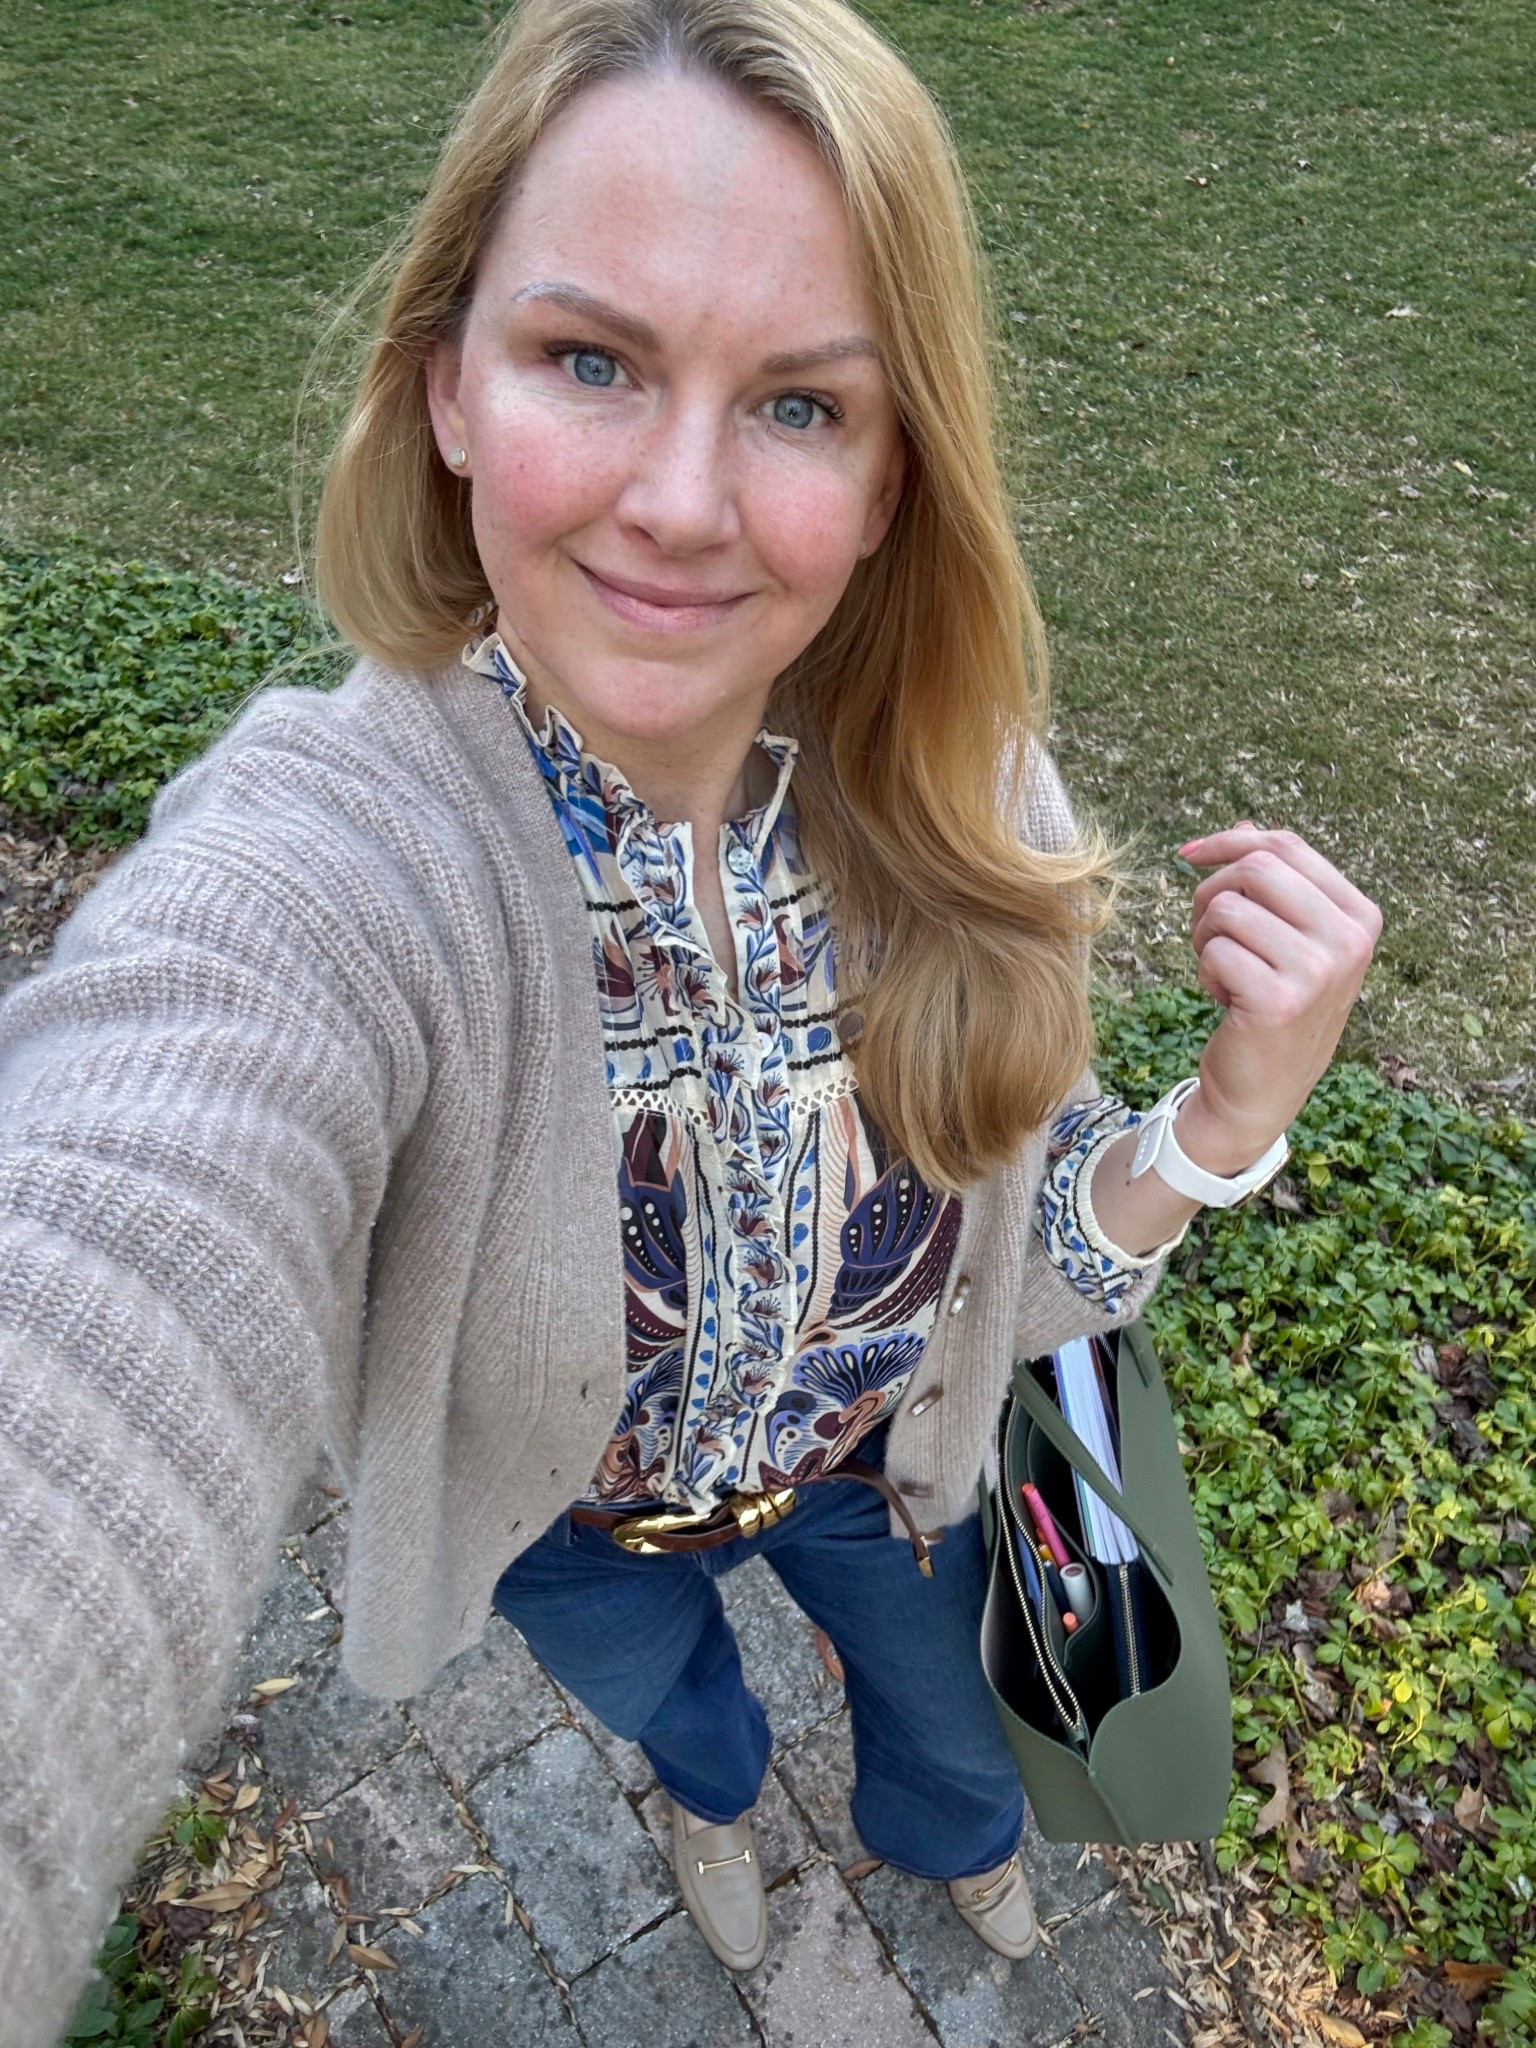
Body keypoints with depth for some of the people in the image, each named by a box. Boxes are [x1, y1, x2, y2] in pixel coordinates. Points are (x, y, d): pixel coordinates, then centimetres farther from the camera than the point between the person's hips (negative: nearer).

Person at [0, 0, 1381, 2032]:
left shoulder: (958, 800, -26)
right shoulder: (317, 863, -40)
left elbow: (1030, 1255, -15)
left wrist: (1232, 1112, -34)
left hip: (889, 1472, 2)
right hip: (570, 1535, -1)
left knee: (952, 1717, 33)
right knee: (661, 1700, 34)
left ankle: (946, 1838, 74)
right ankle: (719, 1789, 75)